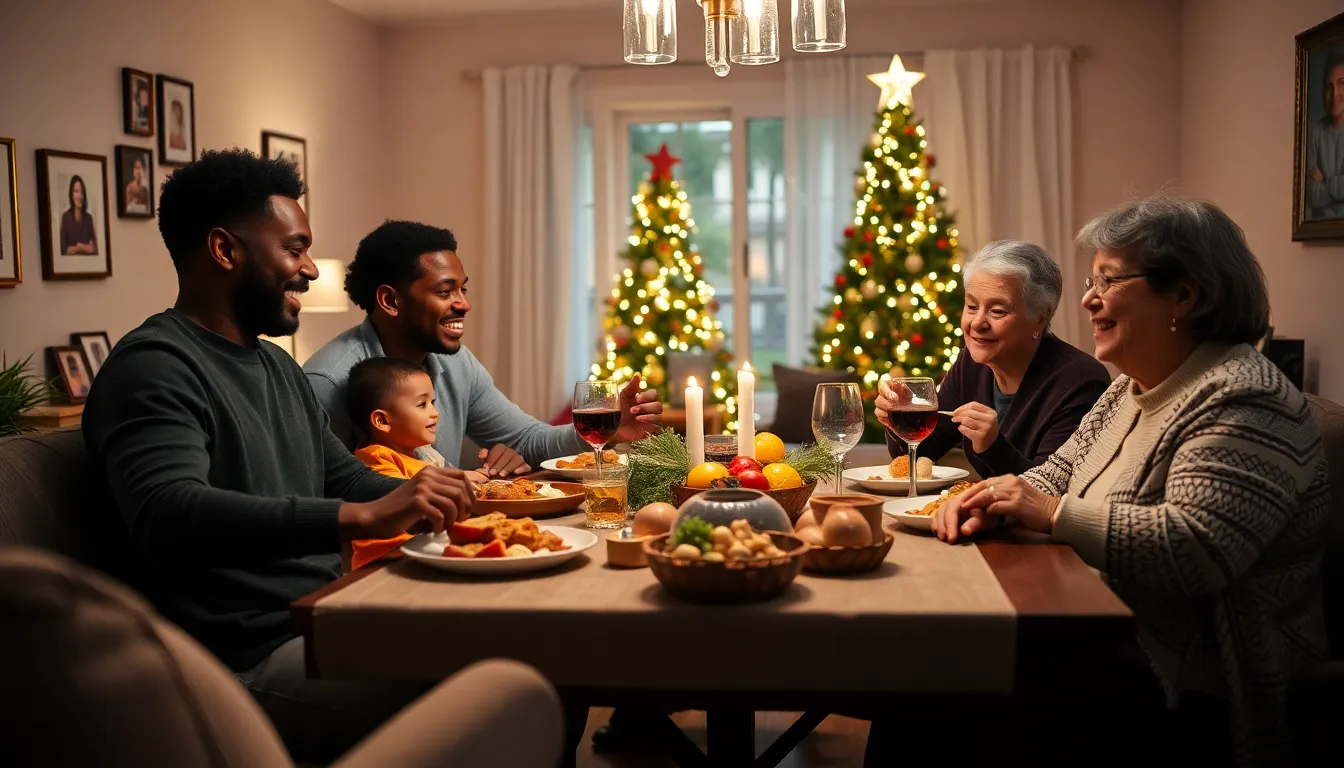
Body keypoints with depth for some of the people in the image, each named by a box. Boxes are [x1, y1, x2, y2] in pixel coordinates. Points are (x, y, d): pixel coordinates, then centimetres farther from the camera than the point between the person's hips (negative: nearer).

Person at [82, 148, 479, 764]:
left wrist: (441, 497, 3)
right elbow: (167, 518, -29)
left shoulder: (278, 366, 18)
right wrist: (364, 517, -37)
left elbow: (344, 478, 23)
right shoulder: (155, 366, -13)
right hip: (249, 663, -9)